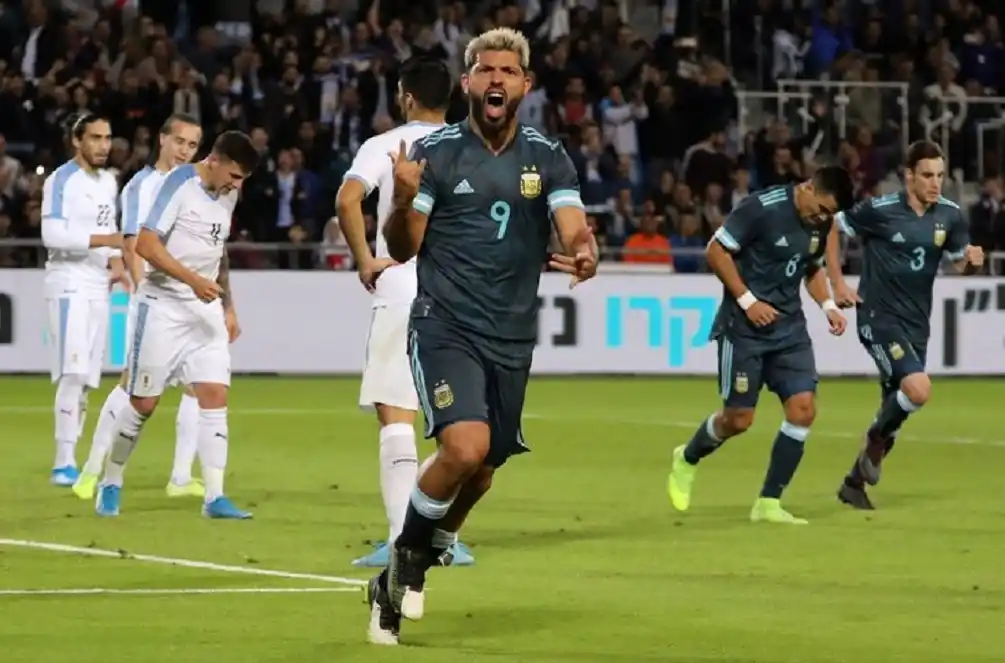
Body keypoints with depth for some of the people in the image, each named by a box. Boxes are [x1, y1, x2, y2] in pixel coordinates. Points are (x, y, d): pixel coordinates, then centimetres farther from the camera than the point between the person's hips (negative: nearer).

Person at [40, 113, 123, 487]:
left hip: (98, 287, 8)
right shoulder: (61, 181, -10)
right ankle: (63, 464, -15)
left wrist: (115, 260, 3)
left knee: (86, 380, 7)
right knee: (73, 373, -15)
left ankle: (70, 463, 11)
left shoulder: (109, 182, 15)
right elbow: (52, 235, -19)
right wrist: (104, 240, -25)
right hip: (69, 284, -8)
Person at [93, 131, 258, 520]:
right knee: (143, 403, 1)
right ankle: (110, 484, 19)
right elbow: (146, 244, -20)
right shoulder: (180, 184, -14)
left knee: (215, 396, -7)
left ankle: (214, 497, -9)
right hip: (163, 308, -6)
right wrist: (192, 280, -28)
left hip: (206, 309, 6)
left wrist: (229, 308, 20)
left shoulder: (228, 194, 9)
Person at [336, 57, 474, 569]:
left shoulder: (384, 146, 0)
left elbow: (348, 200, -16)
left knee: (395, 417, -2)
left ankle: (401, 538, -10)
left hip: (400, 296, -3)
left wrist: (364, 261, -6)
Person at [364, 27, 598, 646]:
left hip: (512, 338, 4)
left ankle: (401, 580, 32)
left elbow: (574, 225, -8)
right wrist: (403, 200, -24)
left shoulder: (548, 157, 4)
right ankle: (407, 555, 2)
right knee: (465, 449, -24)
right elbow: (403, 248, -2)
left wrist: (585, 252, -32)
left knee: (481, 473, 10)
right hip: (445, 326, -4)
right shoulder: (436, 151, -3)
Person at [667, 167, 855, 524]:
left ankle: (769, 503, 2)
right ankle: (687, 458, 31)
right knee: (739, 418, -2)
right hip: (744, 328, -6)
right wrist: (747, 300, -18)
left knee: (803, 409, -8)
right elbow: (716, 251, -14)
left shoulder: (821, 222, 4)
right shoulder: (761, 208, -18)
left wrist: (828, 305, 4)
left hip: (789, 327, 6)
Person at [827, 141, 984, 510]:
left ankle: (855, 482, 31)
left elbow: (959, 262, 13)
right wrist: (838, 283, -4)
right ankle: (878, 439, 3)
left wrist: (972, 260, -11)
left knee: (895, 410, 11)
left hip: (916, 324, 6)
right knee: (919, 389, -26)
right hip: (879, 317, -6)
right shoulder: (880, 211, -12)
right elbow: (830, 227, -1)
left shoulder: (949, 216, 1)